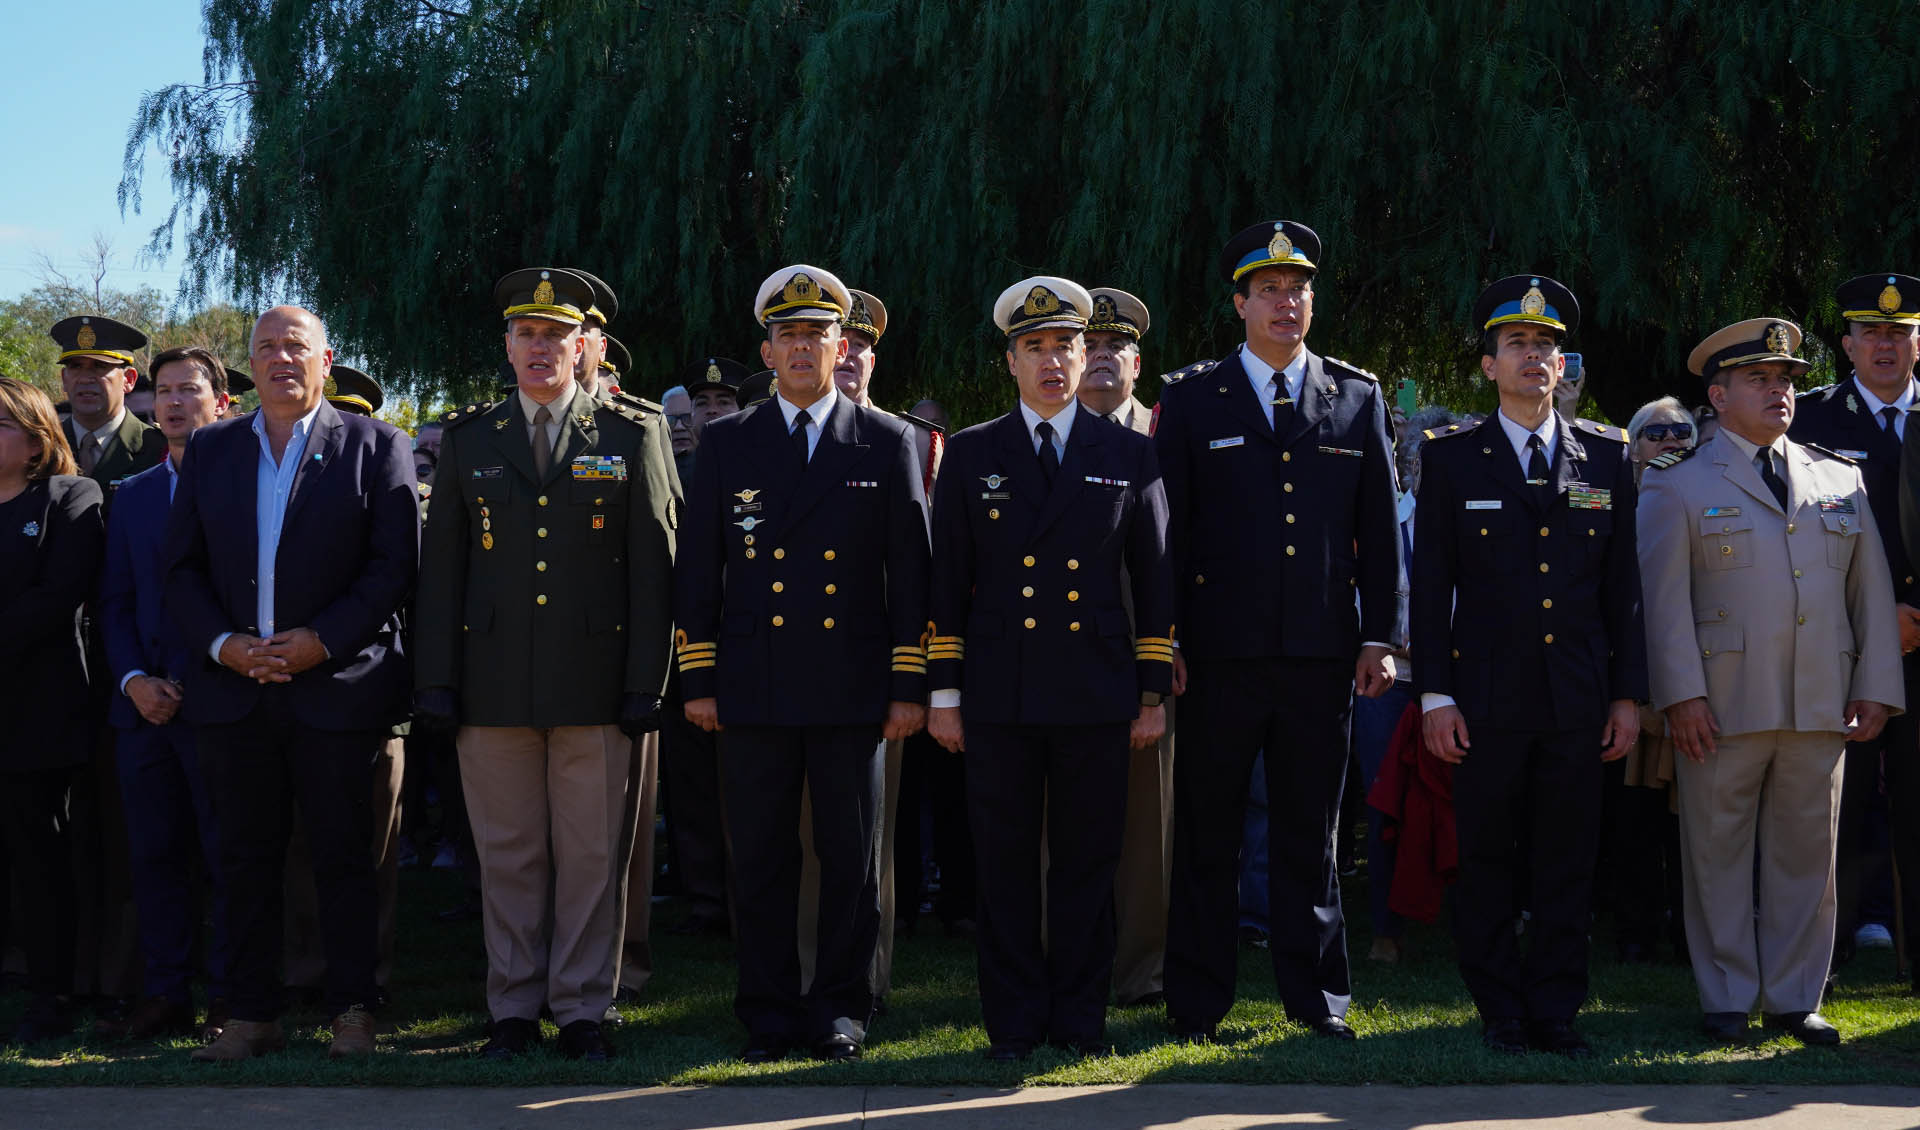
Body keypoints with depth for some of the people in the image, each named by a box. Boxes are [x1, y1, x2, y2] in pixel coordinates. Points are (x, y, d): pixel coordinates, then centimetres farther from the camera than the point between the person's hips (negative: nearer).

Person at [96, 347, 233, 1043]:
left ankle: (228, 1000, 5)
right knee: (155, 856, 8)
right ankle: (167, 996, 14)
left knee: (226, 860, -1)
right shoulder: (134, 495, 17)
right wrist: (133, 680, -1)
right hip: (144, 705, 6)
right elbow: (115, 602, 15)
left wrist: (197, 680, -11)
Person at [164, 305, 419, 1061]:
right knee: (245, 858, 7)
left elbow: (394, 565, -4)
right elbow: (182, 570, 10)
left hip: (338, 687, -3)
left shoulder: (374, 447, 3)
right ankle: (252, 1017, 15)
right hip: (232, 689, 3)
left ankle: (352, 1012, 9)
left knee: (342, 856, 1)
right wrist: (223, 645, -6)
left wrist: (322, 641, -13)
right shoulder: (210, 450, 13)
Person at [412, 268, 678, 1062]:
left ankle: (582, 1011, 11)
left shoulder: (632, 436, 6)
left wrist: (645, 684, -4)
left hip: (594, 684, -1)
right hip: (493, 683, 1)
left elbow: (653, 566, 3)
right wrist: (435, 684, 1)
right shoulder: (469, 439, 11)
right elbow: (440, 568, 9)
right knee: (507, 853, 6)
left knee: (591, 854, 2)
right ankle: (513, 1010, 15)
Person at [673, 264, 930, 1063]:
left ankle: (840, 1011, 14)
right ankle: (768, 1017, 13)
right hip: (754, 690, 1)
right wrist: (697, 679, 2)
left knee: (851, 857, 3)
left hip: (853, 691, -1)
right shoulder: (726, 443, 9)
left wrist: (910, 687, -1)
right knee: (761, 859, 4)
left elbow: (910, 570, 4)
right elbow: (698, 568, 8)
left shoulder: (887, 443, 6)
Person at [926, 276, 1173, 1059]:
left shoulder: (1129, 455, 8)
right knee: (1005, 866, 3)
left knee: (1087, 863, 4)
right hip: (999, 696, 0)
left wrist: (1154, 695, 4)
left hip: (1096, 698, 0)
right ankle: (1014, 1023, 12)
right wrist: (942, 694, 2)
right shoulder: (972, 455, 7)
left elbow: (1154, 580, 9)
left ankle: (1080, 1021, 14)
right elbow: (948, 583, 6)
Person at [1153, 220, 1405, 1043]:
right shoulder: (1192, 401, 5)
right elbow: (1167, 529, 3)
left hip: (1322, 654, 1)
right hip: (1221, 654, -1)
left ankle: (1315, 997, 16)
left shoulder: (1358, 399, 10)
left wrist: (1382, 635, 3)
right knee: (1206, 832, 4)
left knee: (1310, 832, 8)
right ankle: (1197, 1003, 12)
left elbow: (1380, 528, 9)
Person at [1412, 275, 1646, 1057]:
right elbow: (1430, 585, 1)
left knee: (1568, 865, 4)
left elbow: (1623, 583, 10)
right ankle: (1501, 1013, 14)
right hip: (1487, 697, -2)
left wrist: (1629, 693, 5)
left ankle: (1556, 1013, 13)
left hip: (1578, 699, 2)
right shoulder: (1451, 458, 4)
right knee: (1488, 864, 3)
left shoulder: (1607, 455, 10)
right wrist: (1434, 695, -5)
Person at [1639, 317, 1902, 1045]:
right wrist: (1682, 694, -11)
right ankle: (1727, 999, 14)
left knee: (1807, 853, 7)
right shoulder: (1678, 484, 4)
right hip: (1723, 709, -3)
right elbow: (1664, 597, -3)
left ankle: (1795, 999, 18)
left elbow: (1872, 591, 13)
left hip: (1822, 707, 3)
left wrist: (1876, 687, 5)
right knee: (1719, 854, 3)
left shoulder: (1841, 479, 15)